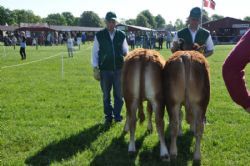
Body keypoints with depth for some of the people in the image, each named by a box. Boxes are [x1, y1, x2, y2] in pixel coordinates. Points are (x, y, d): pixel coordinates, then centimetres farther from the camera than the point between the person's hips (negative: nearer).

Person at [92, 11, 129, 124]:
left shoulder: (121, 35, 4)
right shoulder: (99, 35, 0)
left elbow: (125, 51, 11)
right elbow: (95, 52, 2)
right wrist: (95, 68, -3)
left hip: (119, 69, 1)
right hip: (104, 70, -1)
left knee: (119, 94, 6)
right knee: (106, 95, 9)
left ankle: (117, 115, 19)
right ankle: (108, 116, 21)